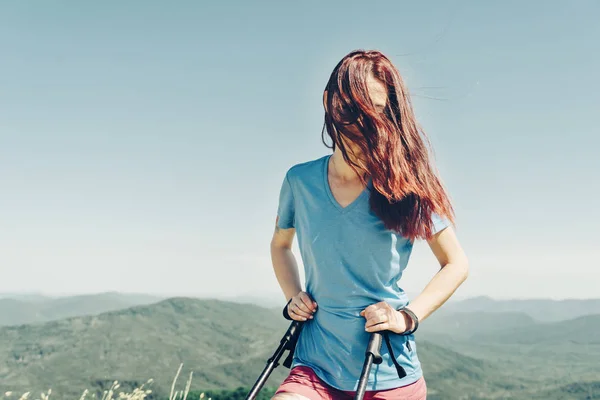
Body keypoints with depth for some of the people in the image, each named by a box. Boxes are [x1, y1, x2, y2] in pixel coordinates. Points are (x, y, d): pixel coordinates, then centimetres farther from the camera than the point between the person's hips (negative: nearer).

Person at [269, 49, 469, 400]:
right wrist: (293, 297, 3)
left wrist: (408, 316, -10)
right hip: (316, 369, 1)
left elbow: (456, 263, 1)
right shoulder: (300, 181, -1)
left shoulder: (405, 184, -7)